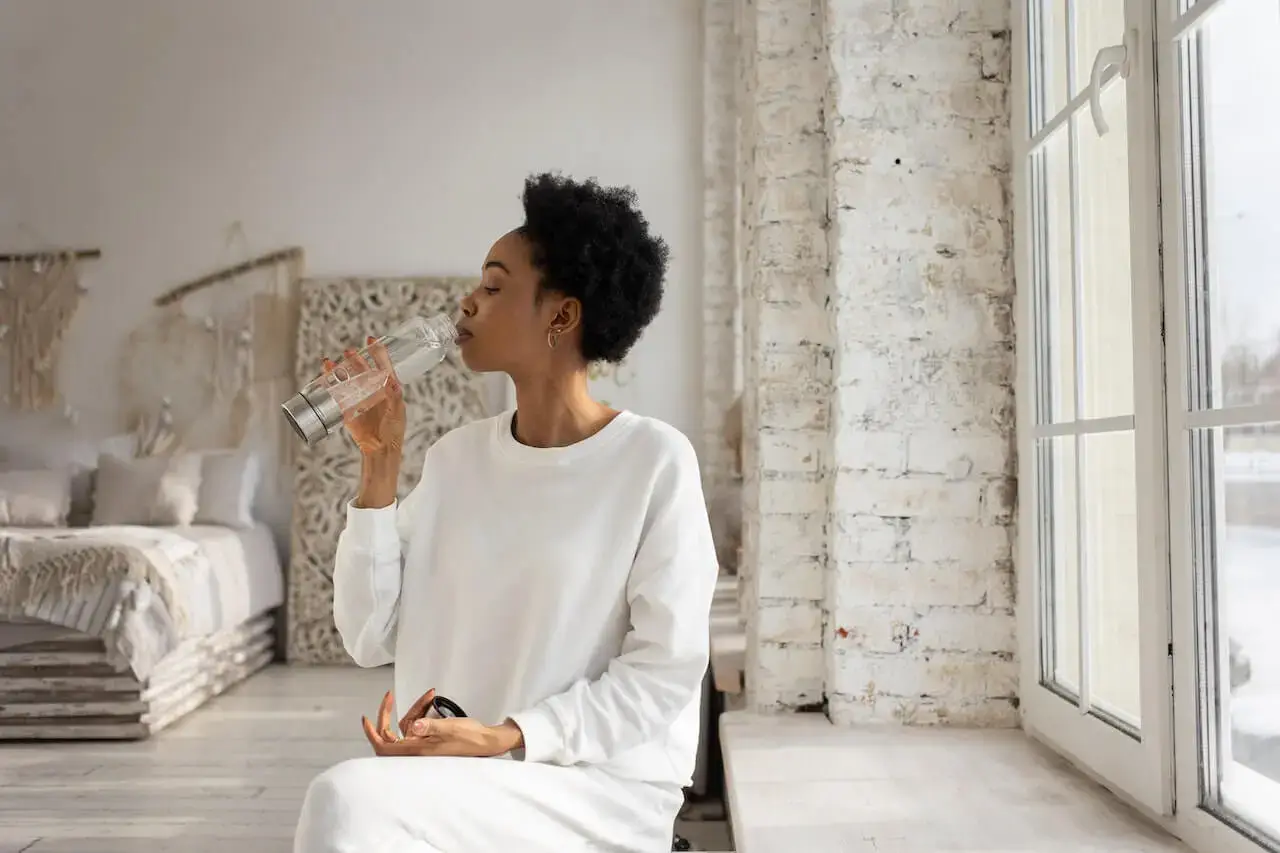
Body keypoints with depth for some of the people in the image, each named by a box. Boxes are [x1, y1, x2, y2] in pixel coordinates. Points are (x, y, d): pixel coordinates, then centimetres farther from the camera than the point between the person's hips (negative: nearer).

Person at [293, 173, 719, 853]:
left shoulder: (655, 460, -11)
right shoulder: (456, 456, 5)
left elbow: (665, 671, -11)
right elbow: (370, 638, 2)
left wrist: (503, 739, -19)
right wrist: (379, 463, -4)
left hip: (606, 786, -4)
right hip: (454, 779, 5)